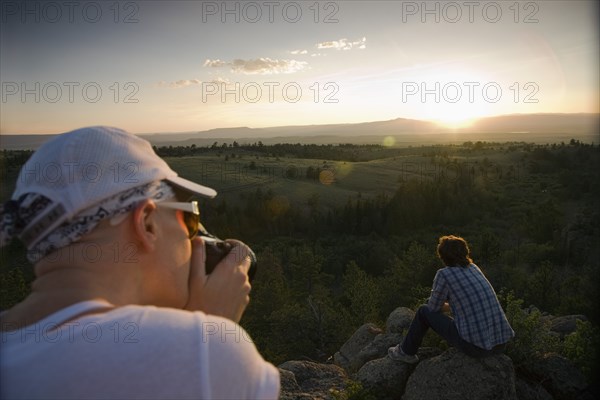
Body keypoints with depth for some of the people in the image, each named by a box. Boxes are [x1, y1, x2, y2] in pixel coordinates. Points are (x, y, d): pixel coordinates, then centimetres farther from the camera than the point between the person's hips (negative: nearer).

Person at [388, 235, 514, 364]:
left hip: (475, 346, -6)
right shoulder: (473, 268, 12)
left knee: (424, 311, 13)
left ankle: (406, 351, 31)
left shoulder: (444, 274, -8)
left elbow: (433, 308, 5)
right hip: (501, 344, 6)